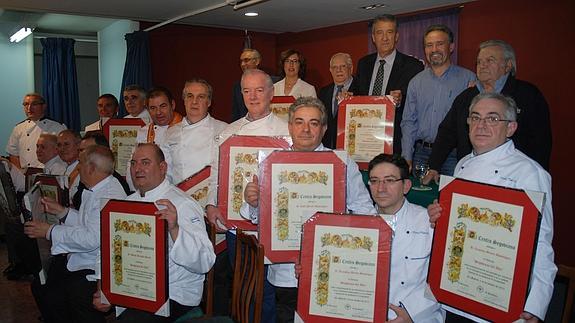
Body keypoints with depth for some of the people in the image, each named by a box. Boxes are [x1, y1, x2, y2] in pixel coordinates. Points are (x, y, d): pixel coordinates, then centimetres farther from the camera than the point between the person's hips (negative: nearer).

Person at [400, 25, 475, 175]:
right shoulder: (416, 82, 9)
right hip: (421, 154, 3)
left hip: (453, 156, -3)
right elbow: (408, 122, 8)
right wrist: (407, 159, 1)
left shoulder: (468, 79, 0)